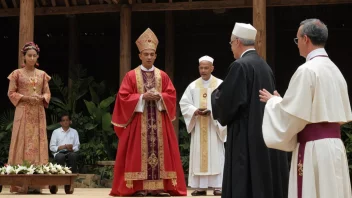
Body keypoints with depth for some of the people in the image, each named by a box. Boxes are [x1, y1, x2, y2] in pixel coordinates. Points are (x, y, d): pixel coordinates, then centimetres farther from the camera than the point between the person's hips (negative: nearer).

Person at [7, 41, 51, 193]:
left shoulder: (42, 74, 12)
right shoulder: (17, 73, 3)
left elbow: (47, 93, 13)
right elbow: (11, 93, -1)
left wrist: (41, 98, -9)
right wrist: (26, 98, -14)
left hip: (38, 113, 4)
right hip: (23, 112, -3)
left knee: (38, 143, -1)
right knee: (22, 143, -7)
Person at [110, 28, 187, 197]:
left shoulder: (163, 76, 10)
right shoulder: (131, 76, 2)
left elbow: (171, 95, 7)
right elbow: (123, 97, -4)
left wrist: (159, 96, -13)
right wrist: (142, 97, -15)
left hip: (159, 122, 3)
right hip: (138, 122, -3)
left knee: (161, 151, 0)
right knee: (138, 153, -5)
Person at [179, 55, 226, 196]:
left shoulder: (220, 85, 0)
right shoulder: (193, 86, 8)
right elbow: (184, 104, 5)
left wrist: (212, 111, -19)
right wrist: (195, 111, -13)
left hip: (214, 126, -3)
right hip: (198, 127, 3)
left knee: (215, 155, -4)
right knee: (198, 155, 1)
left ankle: (218, 186, -3)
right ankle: (201, 187, 4)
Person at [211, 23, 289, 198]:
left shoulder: (240, 66, -13)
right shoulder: (265, 66, 12)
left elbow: (226, 102, -17)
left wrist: (216, 94, 5)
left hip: (246, 139, -8)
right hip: (266, 135, 8)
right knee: (264, 183, 12)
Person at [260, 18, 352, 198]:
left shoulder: (307, 70, -13)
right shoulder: (334, 70, 12)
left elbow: (292, 115, -14)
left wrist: (273, 101, 5)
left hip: (314, 149, -8)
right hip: (334, 144, 8)